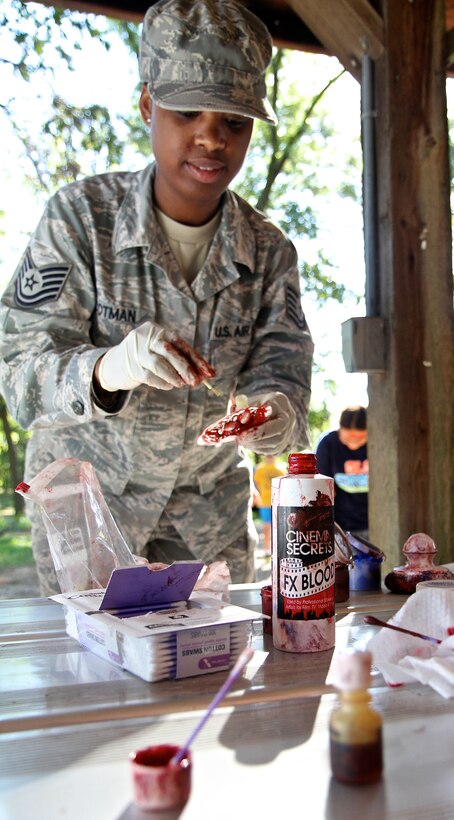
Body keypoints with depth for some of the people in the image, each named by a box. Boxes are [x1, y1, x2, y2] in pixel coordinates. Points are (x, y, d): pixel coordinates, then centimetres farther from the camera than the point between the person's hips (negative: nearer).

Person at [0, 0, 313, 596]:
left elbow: (282, 373, -10)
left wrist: (276, 415, -35)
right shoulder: (81, 215, -15)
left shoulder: (269, 251, -5)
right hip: (85, 501, -3)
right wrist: (113, 368, -42)